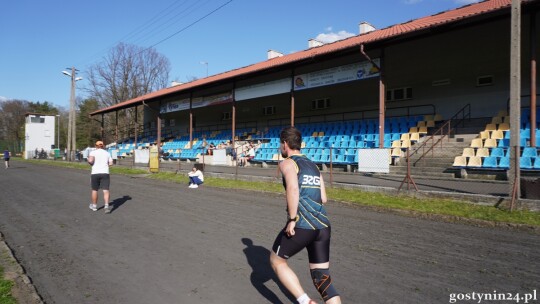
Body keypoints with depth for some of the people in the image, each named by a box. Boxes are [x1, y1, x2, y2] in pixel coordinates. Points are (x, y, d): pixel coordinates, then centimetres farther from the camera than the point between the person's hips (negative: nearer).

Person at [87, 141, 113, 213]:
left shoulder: (93, 152, 1)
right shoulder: (107, 153, 10)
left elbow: (90, 161, -16)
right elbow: (111, 163, 6)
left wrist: (90, 162, 6)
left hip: (95, 173, -1)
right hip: (105, 173, 1)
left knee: (94, 190, 15)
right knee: (106, 190, -5)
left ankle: (94, 206, 28)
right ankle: (106, 205, -23)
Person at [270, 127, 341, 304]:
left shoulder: (287, 163, 0)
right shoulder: (313, 165, 22)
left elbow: (293, 188, -20)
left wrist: (292, 219, -16)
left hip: (302, 226, -7)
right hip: (323, 226, 7)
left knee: (276, 261, 18)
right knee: (322, 279, 12)